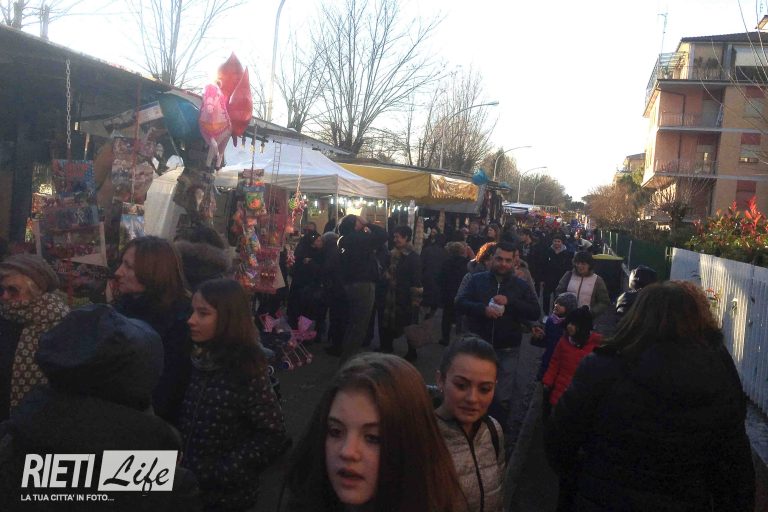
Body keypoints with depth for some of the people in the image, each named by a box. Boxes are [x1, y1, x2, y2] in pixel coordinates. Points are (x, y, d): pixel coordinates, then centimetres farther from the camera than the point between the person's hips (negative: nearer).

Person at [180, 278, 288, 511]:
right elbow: (183, 421, 8)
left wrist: (217, 474, -17)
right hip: (185, 484, 6)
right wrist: (177, 464, -4)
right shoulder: (197, 360, -2)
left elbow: (272, 437, -20)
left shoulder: (247, 371, -20)